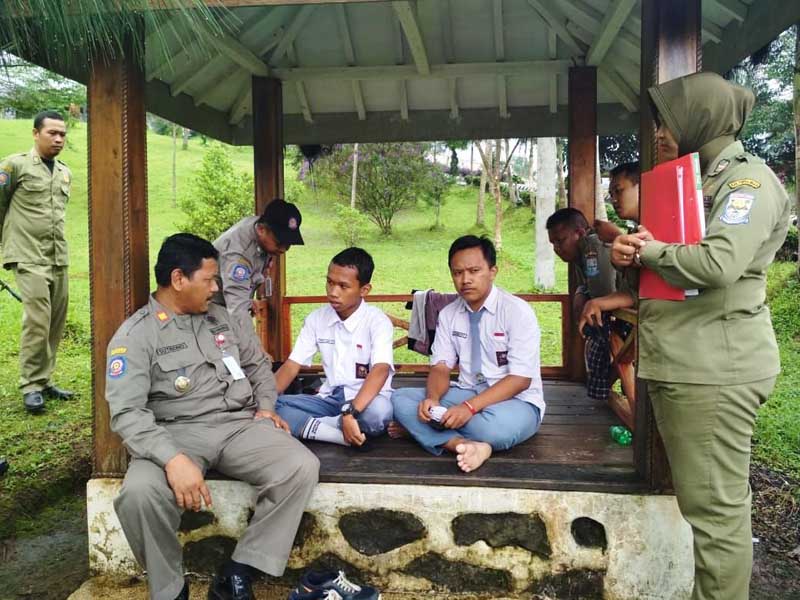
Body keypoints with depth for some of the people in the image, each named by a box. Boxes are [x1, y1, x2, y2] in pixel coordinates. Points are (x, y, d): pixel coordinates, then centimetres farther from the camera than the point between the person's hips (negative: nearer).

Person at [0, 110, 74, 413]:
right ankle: (31, 386, 1)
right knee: (37, 321, -11)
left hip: (60, 258, 6)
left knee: (55, 323, 6)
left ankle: (44, 380, 17)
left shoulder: (65, 172, 15)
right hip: (29, 258, -6)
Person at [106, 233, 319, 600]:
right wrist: (173, 459, -30)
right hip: (178, 433, -4)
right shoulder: (135, 335, -4)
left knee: (302, 466, -22)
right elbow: (127, 413, -15)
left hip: (240, 425, 4)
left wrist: (265, 406, 6)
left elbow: (258, 363, 26)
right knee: (140, 492, -35)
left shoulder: (221, 318, 14)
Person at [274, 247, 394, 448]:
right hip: (330, 398, 5)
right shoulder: (316, 319, 3)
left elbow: (381, 370, -26)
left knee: (379, 411, -39)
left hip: (366, 400, -4)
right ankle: (346, 435, -26)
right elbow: (291, 366, 3)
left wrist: (350, 412, -40)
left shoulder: (377, 321, -12)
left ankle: (312, 424, -19)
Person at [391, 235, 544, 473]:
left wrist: (470, 407, -29)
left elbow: (520, 379, -18)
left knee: (498, 424, -40)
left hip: (515, 401, -5)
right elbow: (440, 368, 1)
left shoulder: (517, 311, -13)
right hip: (466, 394, 5)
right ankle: (469, 445, -31)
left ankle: (420, 428, -16)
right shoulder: (448, 315, 4)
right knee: (400, 399, -16)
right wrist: (433, 398, -22)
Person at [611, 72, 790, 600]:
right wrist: (629, 253, 1)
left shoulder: (748, 180, -8)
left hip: (716, 370, -9)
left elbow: (718, 263, -25)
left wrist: (648, 250, -9)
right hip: (679, 364, 9)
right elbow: (666, 265, 23)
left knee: (715, 506, -3)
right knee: (698, 500, 18)